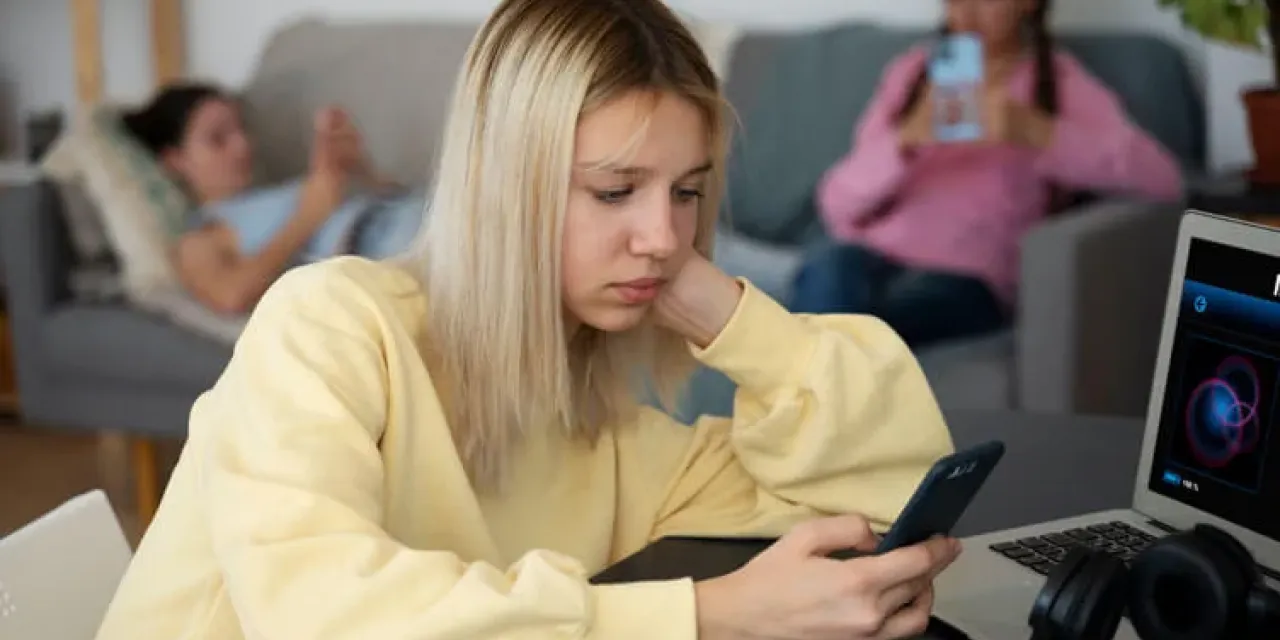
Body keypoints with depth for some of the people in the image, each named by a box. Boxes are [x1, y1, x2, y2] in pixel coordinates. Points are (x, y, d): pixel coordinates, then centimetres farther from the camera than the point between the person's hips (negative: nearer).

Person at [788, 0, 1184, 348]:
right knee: (829, 271, -34)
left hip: (969, 278, -3)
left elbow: (1162, 179, -11)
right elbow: (837, 206, 7)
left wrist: (1035, 132, -22)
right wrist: (905, 141, -13)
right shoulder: (910, 71, 17)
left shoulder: (1063, 84, 8)